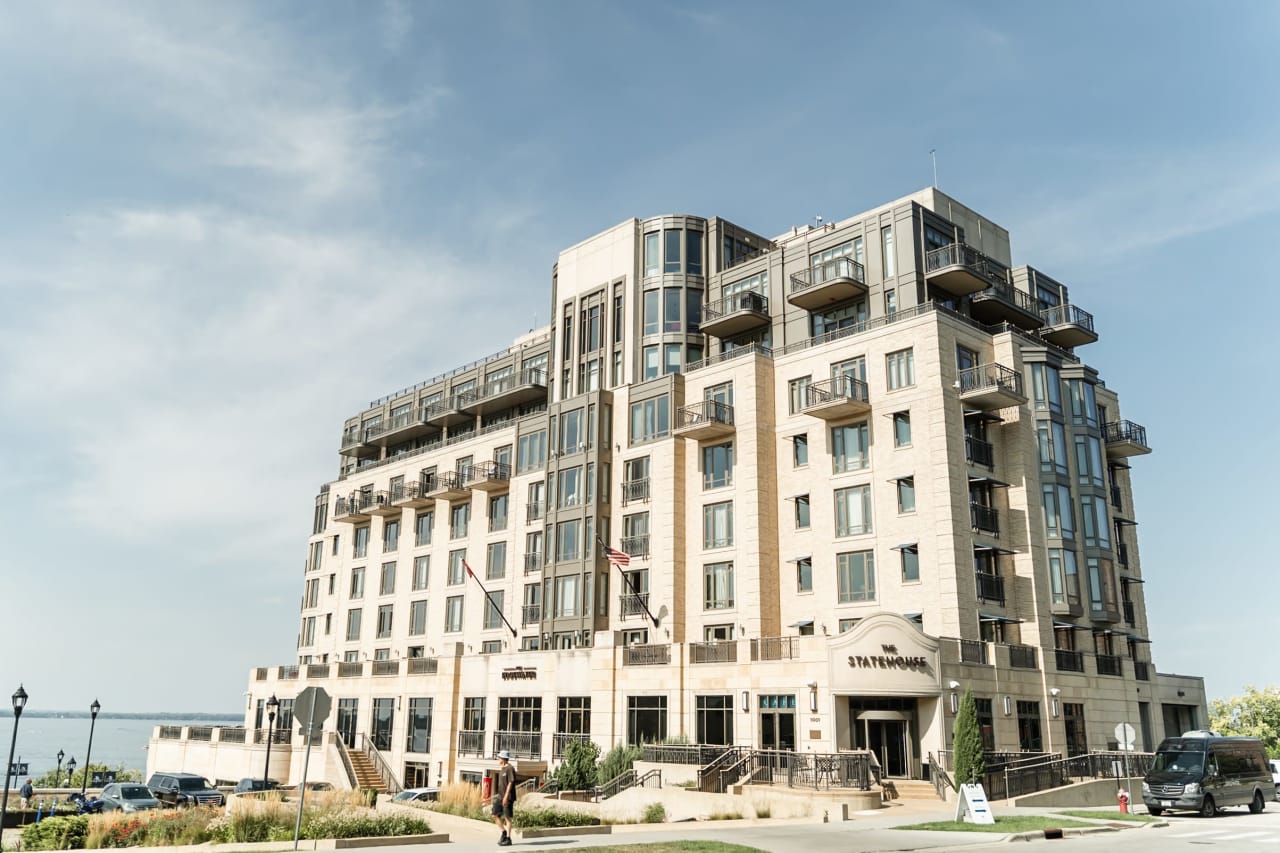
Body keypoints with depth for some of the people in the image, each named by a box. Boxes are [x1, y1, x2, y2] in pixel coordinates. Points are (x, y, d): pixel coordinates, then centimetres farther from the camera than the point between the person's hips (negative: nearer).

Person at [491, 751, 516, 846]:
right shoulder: (501, 769, 15)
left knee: (507, 817, -2)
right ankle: (504, 832, 19)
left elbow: (510, 783, -17)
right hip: (500, 797, 8)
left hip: (507, 797, -8)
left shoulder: (510, 768, -12)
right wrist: (497, 795, 21)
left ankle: (508, 839, 5)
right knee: (495, 815, 4)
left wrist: (506, 796, -21)